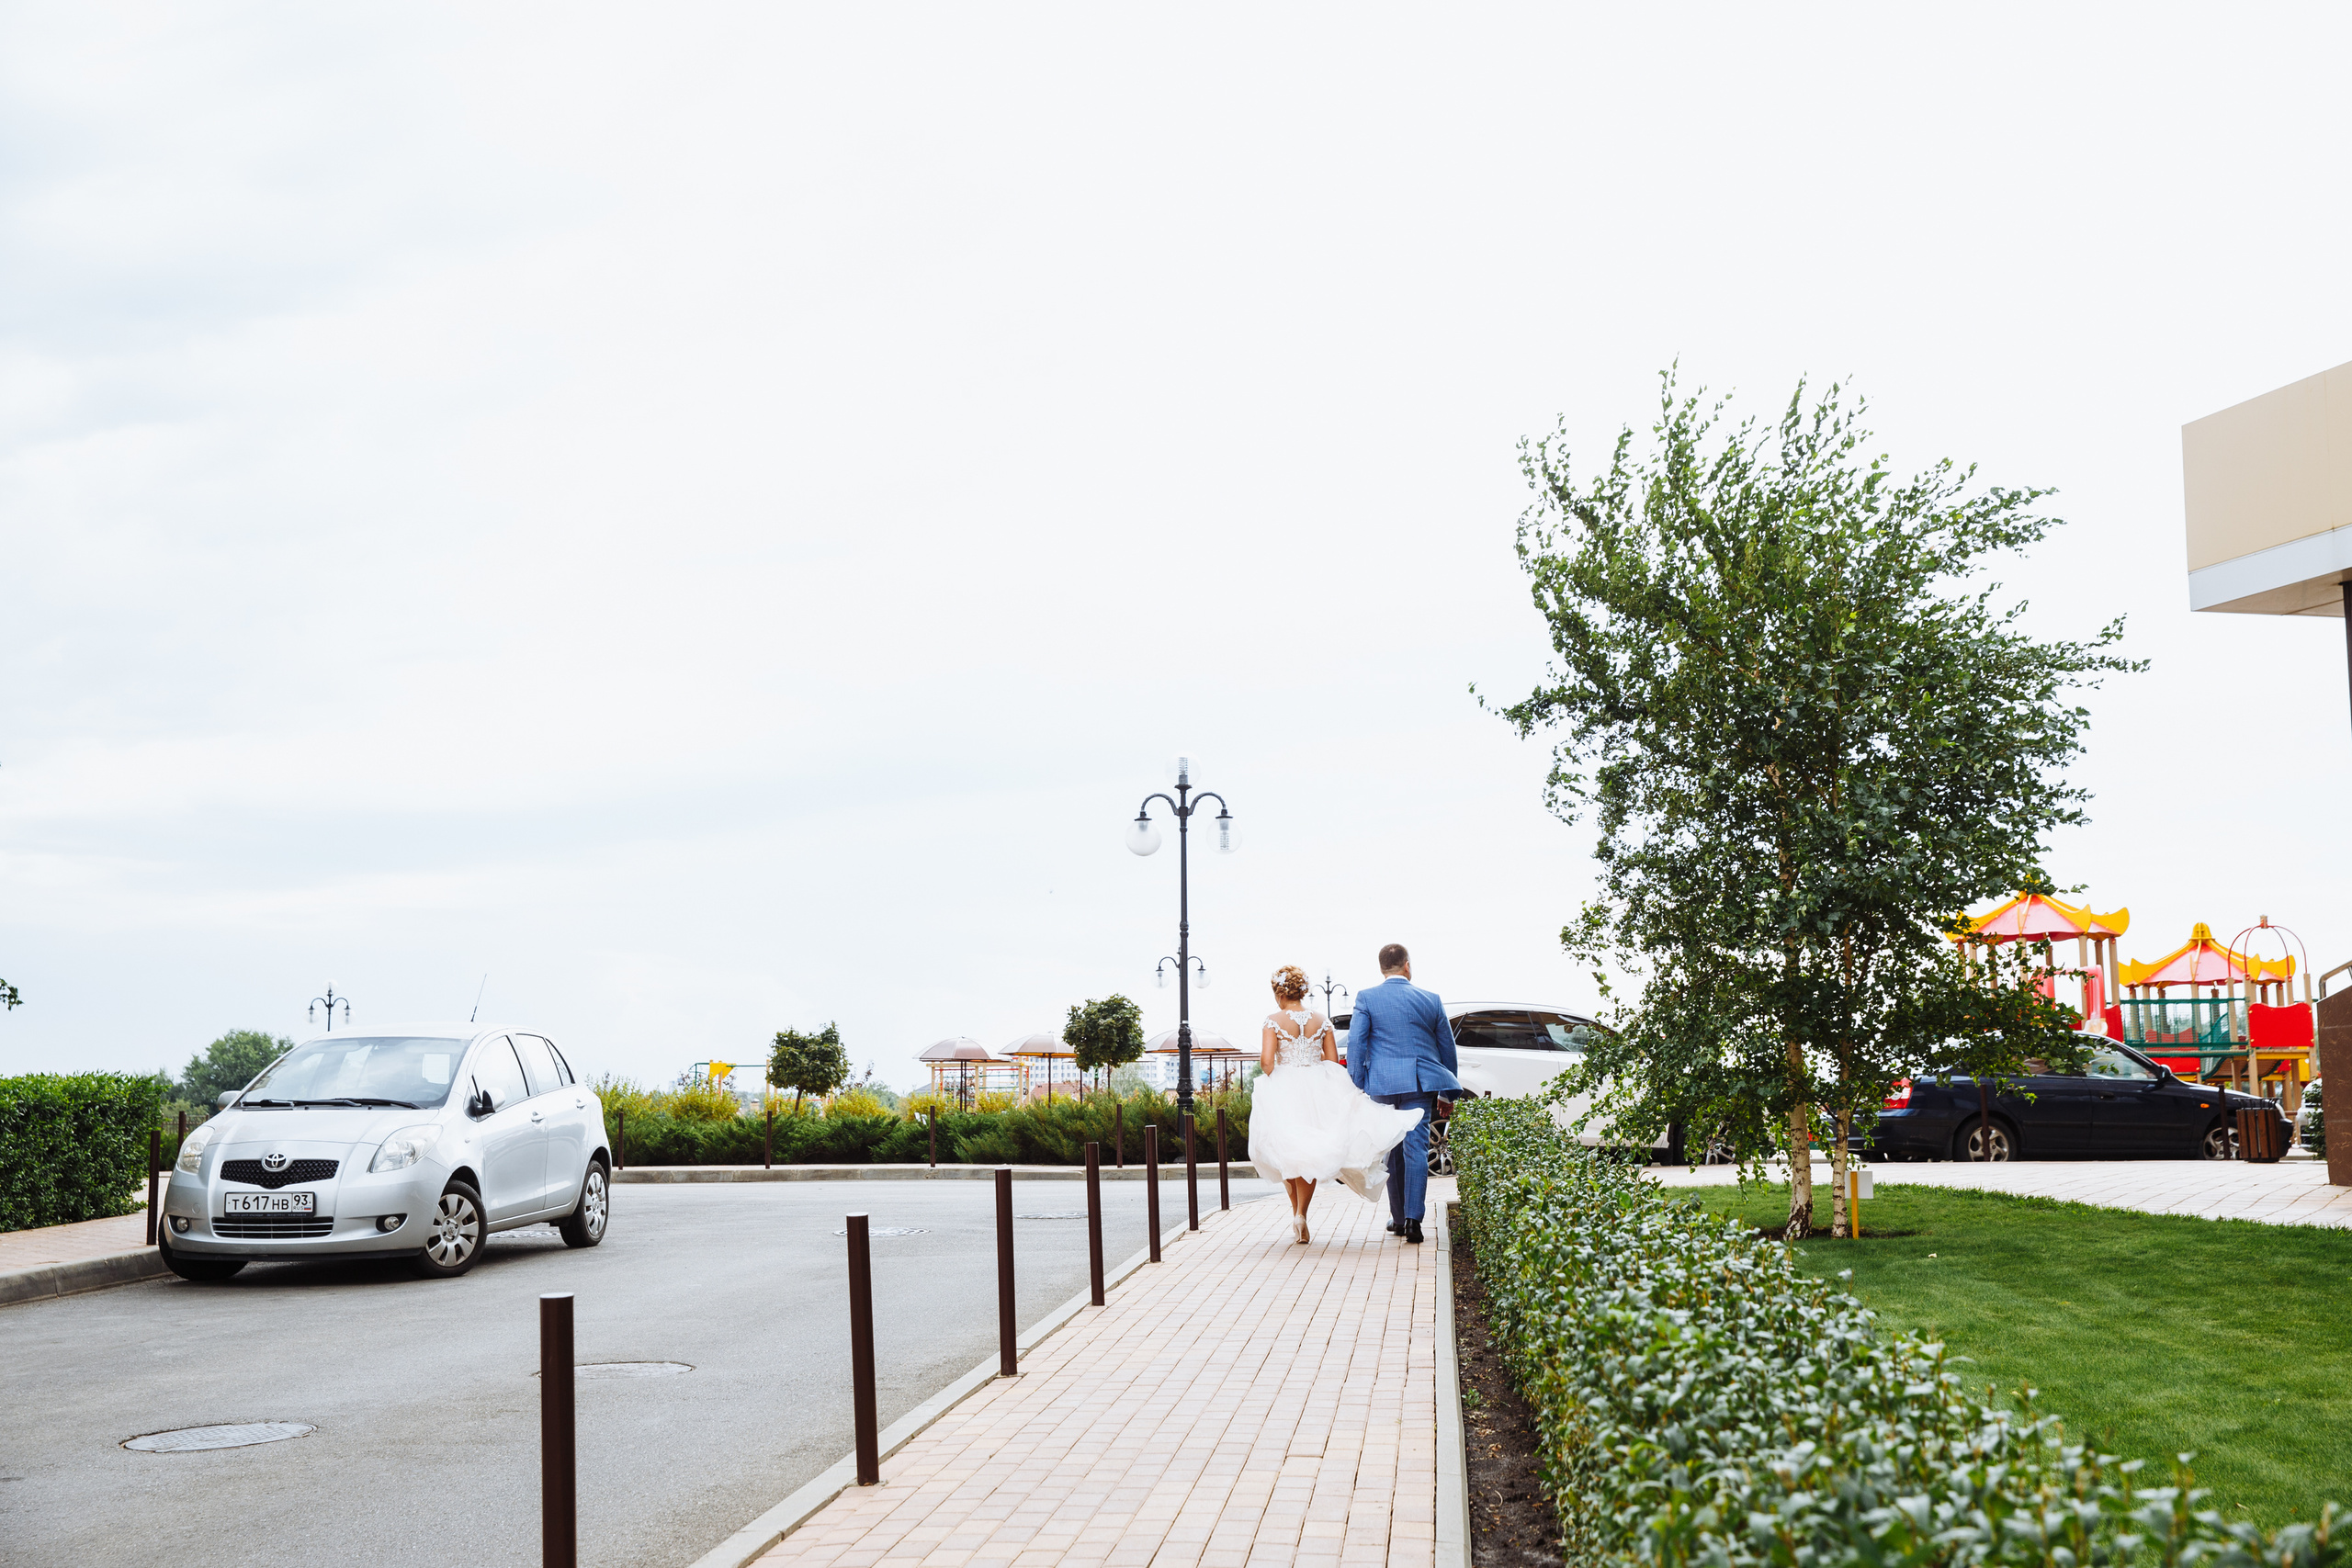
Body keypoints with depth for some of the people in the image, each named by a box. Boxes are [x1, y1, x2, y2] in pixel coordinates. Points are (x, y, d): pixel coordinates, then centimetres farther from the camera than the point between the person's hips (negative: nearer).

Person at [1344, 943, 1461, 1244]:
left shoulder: (1366, 998, 1)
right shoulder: (1430, 999, 6)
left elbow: (1355, 1043, -5)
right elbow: (1447, 1047, 13)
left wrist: (1357, 1087, -1)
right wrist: (1449, 1090, 23)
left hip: (1382, 1084, 0)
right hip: (1420, 1083, 0)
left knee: (1392, 1151, 13)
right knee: (1416, 1149, -3)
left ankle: (1398, 1217, 22)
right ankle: (1413, 1219, -14)